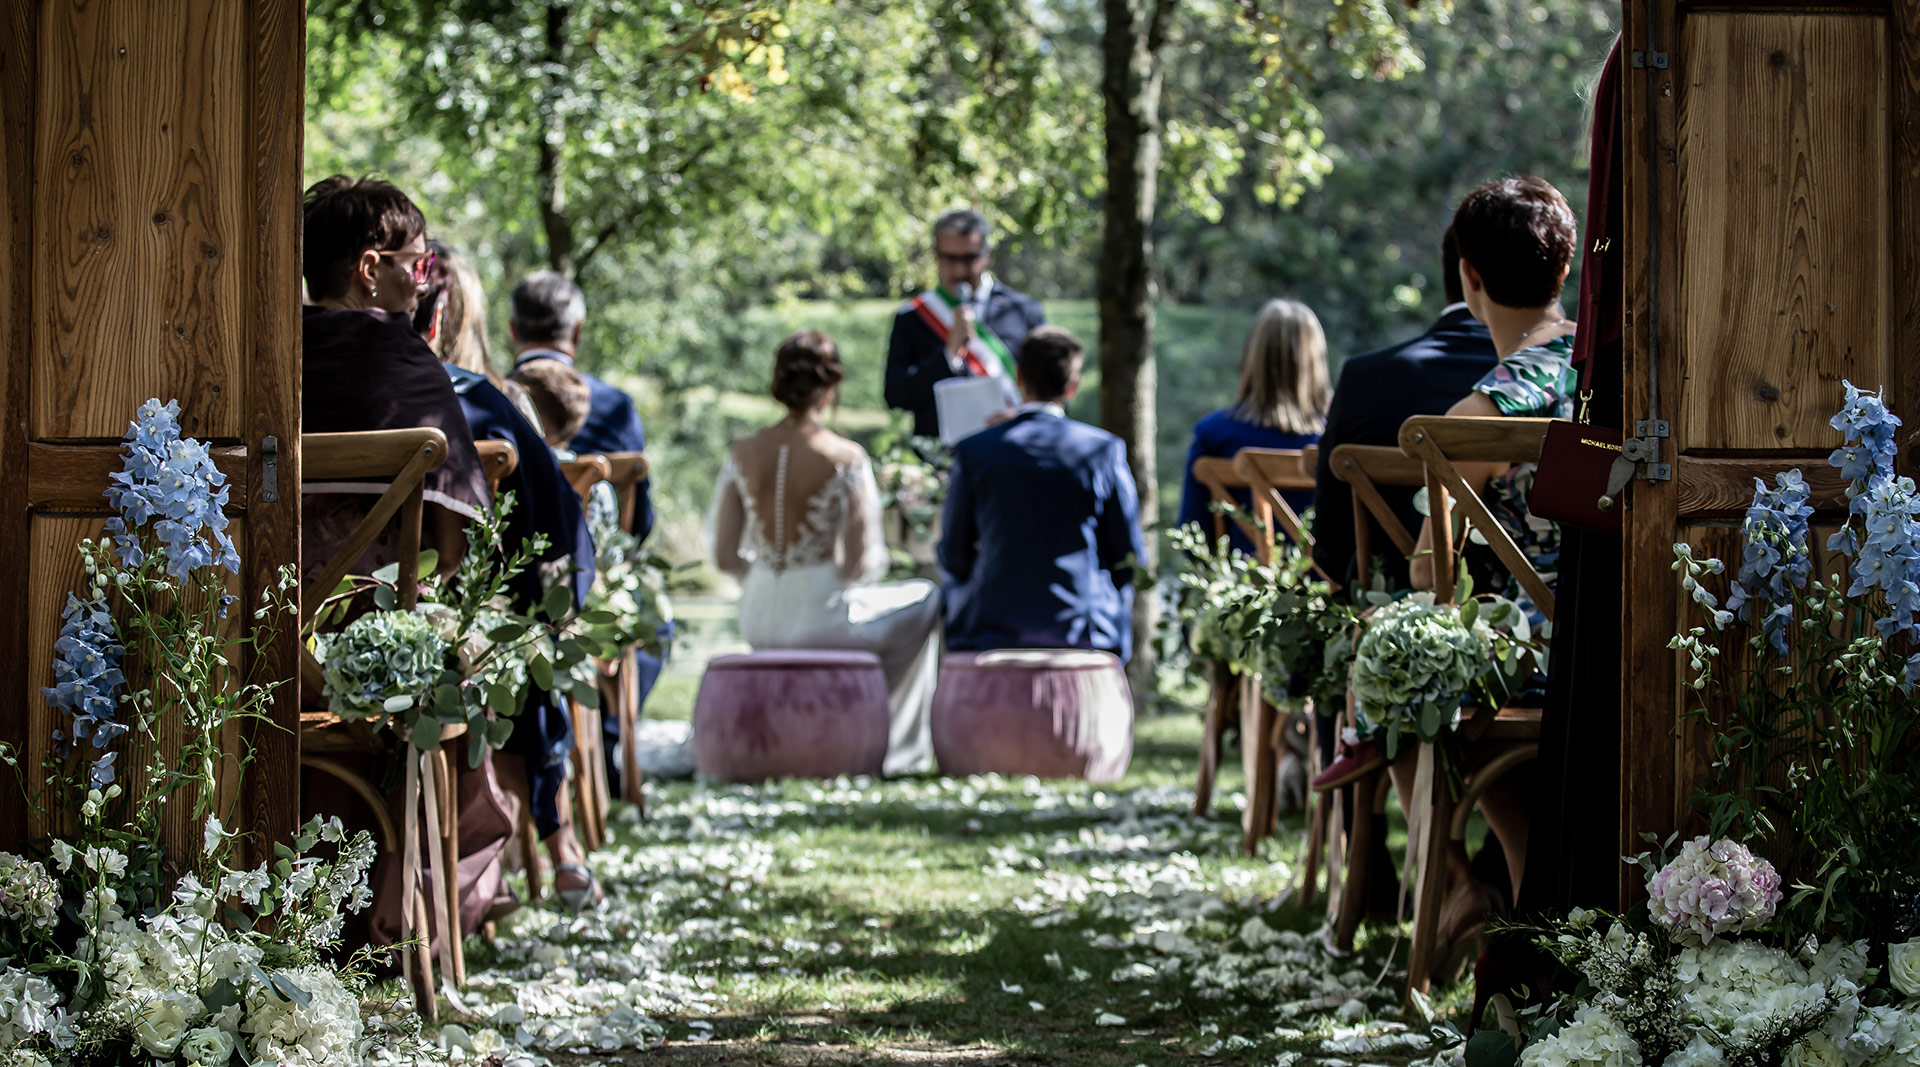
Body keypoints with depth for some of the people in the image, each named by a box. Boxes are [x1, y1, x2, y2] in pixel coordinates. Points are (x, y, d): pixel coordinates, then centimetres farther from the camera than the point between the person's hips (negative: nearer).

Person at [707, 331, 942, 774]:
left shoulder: (743, 453, -2)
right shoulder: (846, 458, -15)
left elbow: (725, 556, 1)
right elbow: (862, 562, -14)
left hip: (758, 619, 6)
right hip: (822, 614, -6)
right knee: (926, 601, 25)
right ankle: (898, 749, 31)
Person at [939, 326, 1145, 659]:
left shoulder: (973, 451, -3)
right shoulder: (1103, 450, -3)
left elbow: (953, 558, 4)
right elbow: (1129, 556, 2)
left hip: (993, 629, 0)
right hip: (1084, 629, 0)